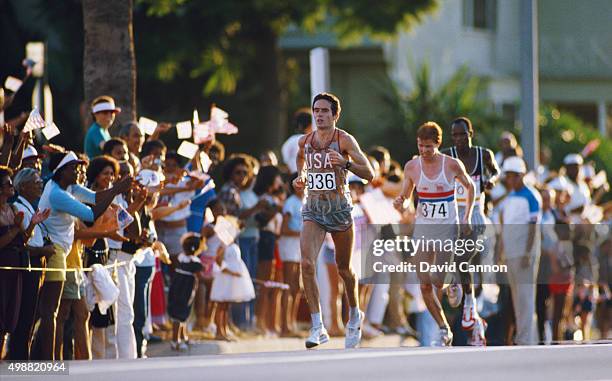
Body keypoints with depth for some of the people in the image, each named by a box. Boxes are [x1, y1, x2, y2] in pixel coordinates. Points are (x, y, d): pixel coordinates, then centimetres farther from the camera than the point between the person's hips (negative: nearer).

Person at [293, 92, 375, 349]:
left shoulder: (344, 140, -9)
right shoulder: (304, 142, 4)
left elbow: (369, 174, -13)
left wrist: (345, 163, -29)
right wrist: (300, 177, 10)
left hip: (340, 209, -2)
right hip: (313, 211, 2)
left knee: (344, 268, 13)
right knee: (307, 264, -19)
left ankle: (354, 315, 41)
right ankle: (318, 328, -20)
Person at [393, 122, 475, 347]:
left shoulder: (452, 165, -7)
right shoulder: (412, 167, -1)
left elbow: (469, 187, 9)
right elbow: (405, 196, 9)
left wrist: (467, 217, 2)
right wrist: (399, 203, -15)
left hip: (448, 227, -3)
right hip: (422, 227, 3)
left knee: (437, 281, -14)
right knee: (425, 285, -2)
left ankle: (452, 286, 24)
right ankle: (444, 330, 14)